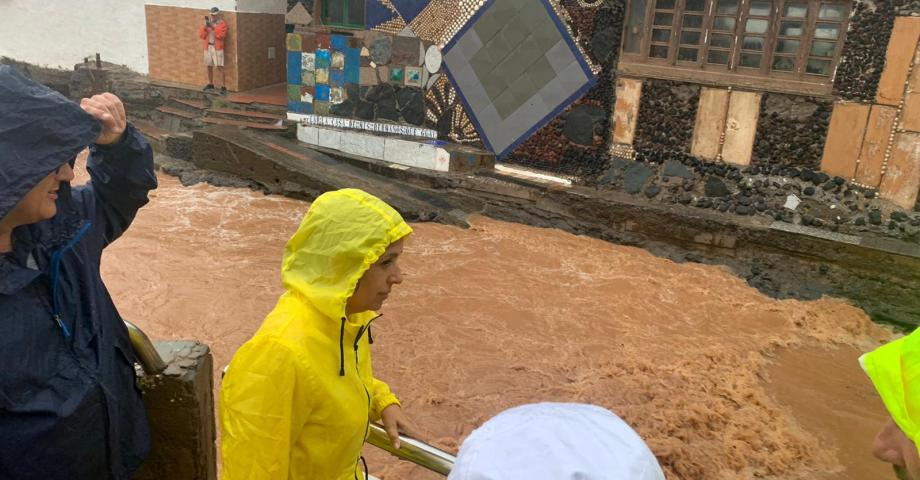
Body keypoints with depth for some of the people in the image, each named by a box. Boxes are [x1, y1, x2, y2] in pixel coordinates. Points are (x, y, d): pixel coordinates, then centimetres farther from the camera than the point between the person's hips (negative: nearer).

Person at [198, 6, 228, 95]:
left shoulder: (222, 23, -3)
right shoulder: (207, 23, 11)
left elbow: (221, 35, -16)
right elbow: (201, 35, 7)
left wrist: (213, 26, -22)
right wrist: (205, 26, -7)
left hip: (217, 48, -5)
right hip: (208, 47, 6)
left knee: (220, 67, -11)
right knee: (209, 67, 13)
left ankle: (223, 87, -11)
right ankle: (210, 85, 26)